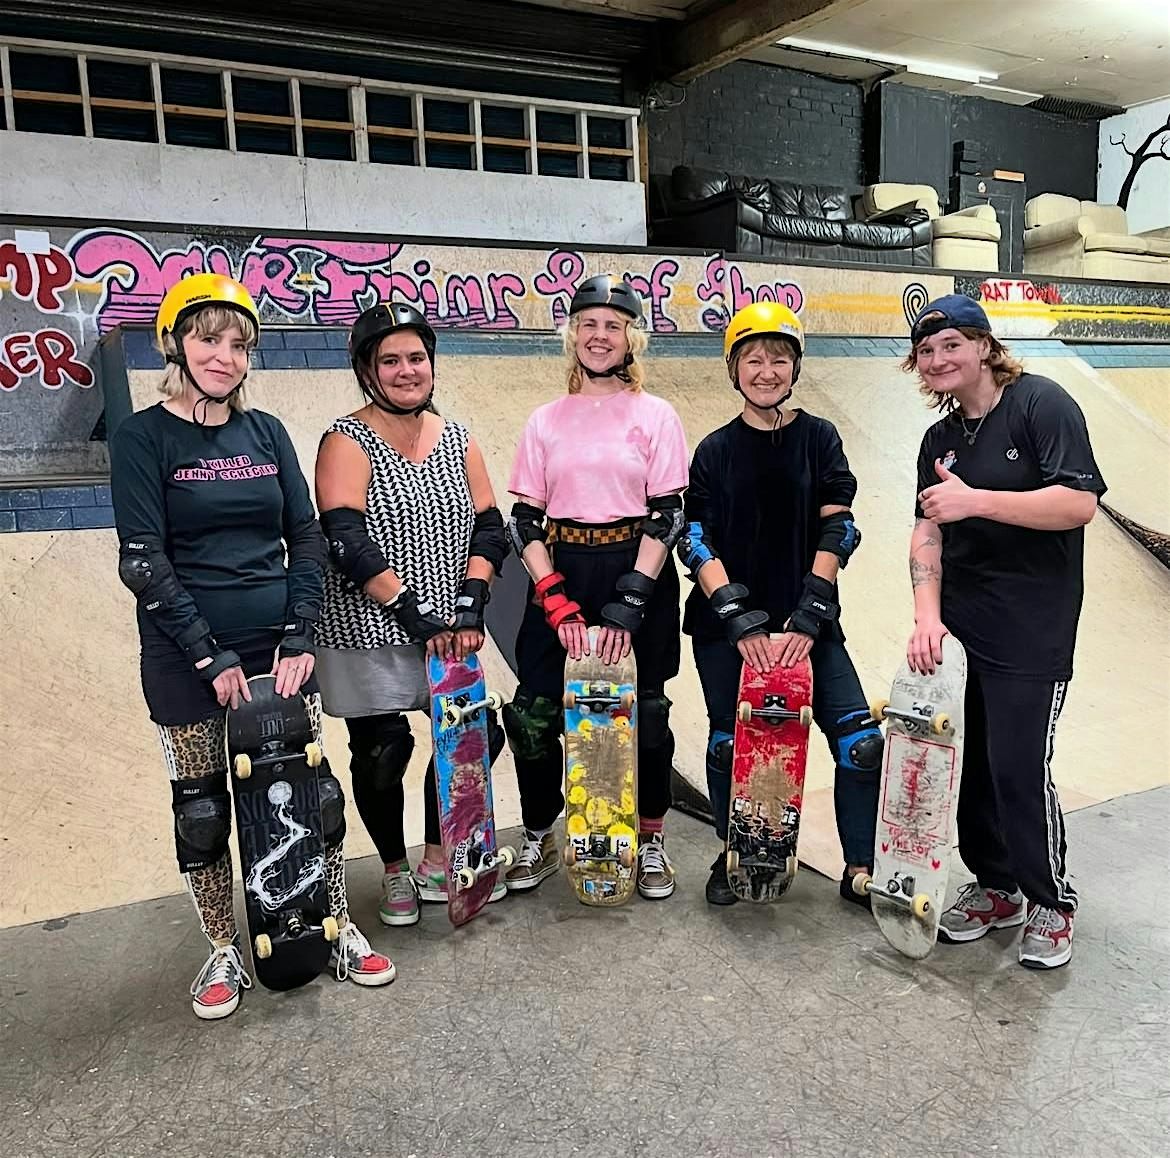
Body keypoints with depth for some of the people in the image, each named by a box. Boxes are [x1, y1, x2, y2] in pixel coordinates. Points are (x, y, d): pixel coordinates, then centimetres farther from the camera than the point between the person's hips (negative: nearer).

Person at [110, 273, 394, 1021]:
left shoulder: (267, 433, 7)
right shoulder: (144, 438, -4)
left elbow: (307, 537, 4)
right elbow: (143, 560, -10)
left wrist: (300, 636, -6)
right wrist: (209, 655, -15)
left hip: (278, 645, 3)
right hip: (187, 659, -3)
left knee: (313, 791, 6)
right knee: (202, 811, 8)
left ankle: (339, 932, 24)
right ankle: (225, 953, 27)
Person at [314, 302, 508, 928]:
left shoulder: (457, 440, 10)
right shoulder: (348, 442, -6)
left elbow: (489, 528, 4)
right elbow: (348, 541, -18)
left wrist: (469, 603, -11)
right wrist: (414, 614, -22)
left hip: (448, 635, 5)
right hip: (368, 636, -5)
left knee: (477, 736, 3)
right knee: (381, 754, 3)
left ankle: (437, 865, 25)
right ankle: (395, 872, 28)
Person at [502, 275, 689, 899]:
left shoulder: (655, 415, 2)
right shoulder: (546, 420, 8)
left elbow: (667, 514, -4)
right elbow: (524, 520, 4)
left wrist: (630, 602, -14)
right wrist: (557, 601, -8)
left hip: (638, 575, -1)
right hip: (560, 577, 2)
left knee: (643, 713, 5)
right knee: (534, 712, -2)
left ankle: (650, 840, 25)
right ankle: (538, 841, 20)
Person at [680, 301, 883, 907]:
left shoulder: (819, 438, 4)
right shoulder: (715, 449, 4)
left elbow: (836, 531, -2)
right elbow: (696, 542, -3)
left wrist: (808, 618, -12)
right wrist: (741, 623, -14)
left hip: (806, 623, 0)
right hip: (725, 628, 0)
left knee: (862, 743, -6)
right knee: (730, 745, 6)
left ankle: (860, 870, 11)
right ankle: (731, 856, 29)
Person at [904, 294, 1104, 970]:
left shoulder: (1041, 403, -8)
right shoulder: (940, 440, 12)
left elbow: (1080, 503, -18)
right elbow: (928, 532, 3)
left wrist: (976, 500, -23)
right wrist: (927, 617, -11)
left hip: (1032, 629, -6)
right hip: (958, 625, 6)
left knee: (1019, 766, -4)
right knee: (970, 761, 10)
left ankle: (1052, 902, 19)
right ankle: (995, 888, 29)